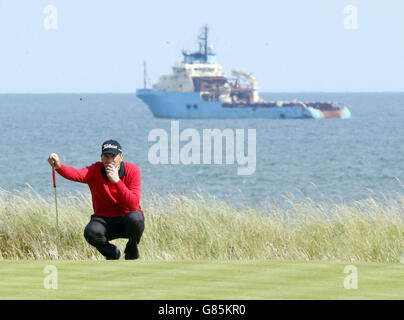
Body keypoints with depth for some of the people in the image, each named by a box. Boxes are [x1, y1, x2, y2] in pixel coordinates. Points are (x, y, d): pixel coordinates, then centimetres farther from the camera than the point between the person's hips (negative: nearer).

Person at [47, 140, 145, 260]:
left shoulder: (132, 170, -11)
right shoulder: (95, 170, -9)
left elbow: (134, 205, -22)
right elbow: (77, 174, -33)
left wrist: (117, 181, -30)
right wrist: (58, 166, -54)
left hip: (126, 218, -1)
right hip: (104, 220, 1)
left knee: (135, 218, -35)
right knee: (91, 233, -32)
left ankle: (132, 250, -2)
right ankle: (111, 253, 4)